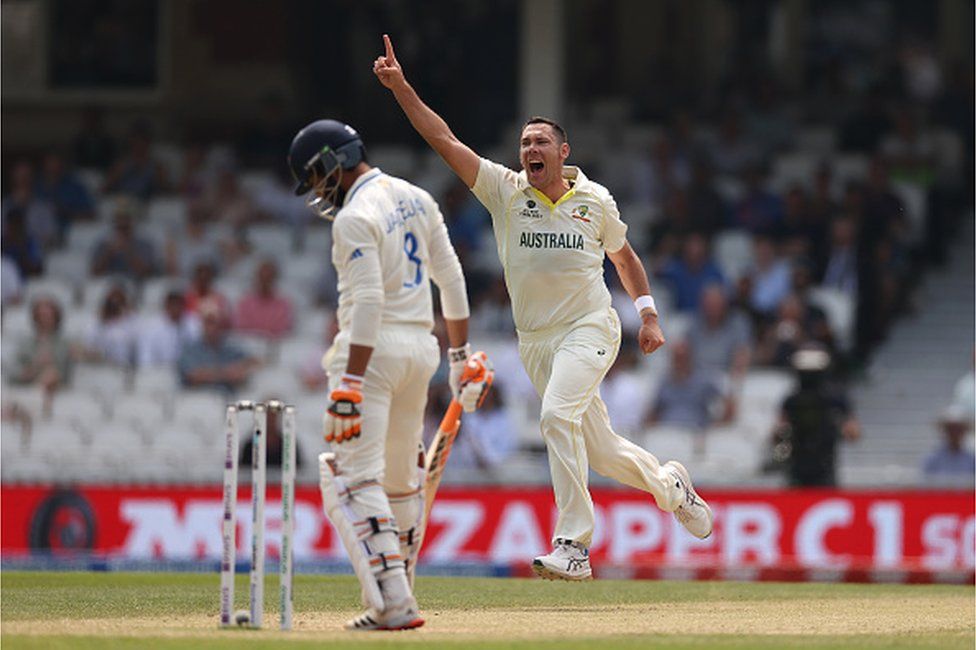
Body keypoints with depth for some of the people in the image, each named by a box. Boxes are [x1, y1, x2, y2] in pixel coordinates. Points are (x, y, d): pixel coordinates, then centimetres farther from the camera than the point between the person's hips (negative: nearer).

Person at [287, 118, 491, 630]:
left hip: (373, 347, -9)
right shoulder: (416, 199, 13)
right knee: (400, 476, 17)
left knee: (355, 476, -10)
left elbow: (368, 301, -22)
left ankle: (392, 601, -21)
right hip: (422, 345, 9)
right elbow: (450, 278, 15)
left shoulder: (356, 217, -14)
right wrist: (461, 355, 19)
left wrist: (349, 385, -25)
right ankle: (397, 592, 23)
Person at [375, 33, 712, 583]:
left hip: (591, 328, -3)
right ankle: (669, 486, 38)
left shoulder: (595, 201, 1)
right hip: (536, 341, 3)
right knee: (600, 448, 7)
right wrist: (401, 87, -15)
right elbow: (444, 139, -6)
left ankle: (574, 545, -28)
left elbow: (624, 253, 18)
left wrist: (649, 315, 11)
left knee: (558, 414, -27)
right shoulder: (506, 191, 1)